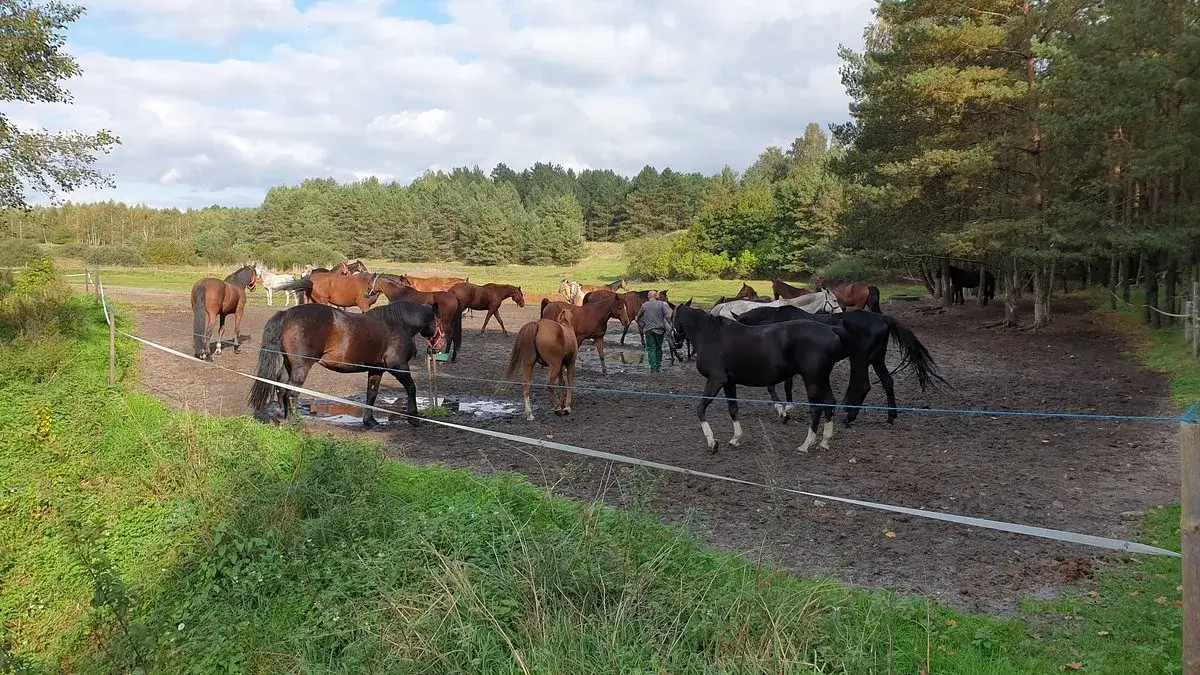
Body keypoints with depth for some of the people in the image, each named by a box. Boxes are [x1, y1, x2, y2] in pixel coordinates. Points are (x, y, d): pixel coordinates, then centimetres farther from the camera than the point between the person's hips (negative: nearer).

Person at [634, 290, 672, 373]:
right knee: (659, 348, 14)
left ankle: (653, 367, -7)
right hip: (660, 329, 1)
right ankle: (658, 366, 20)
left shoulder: (644, 306, 1)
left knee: (651, 349, 3)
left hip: (648, 329, -1)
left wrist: (642, 327, 20)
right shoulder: (661, 304, -2)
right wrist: (668, 328, -3)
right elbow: (667, 316, -9)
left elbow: (638, 317, 10)